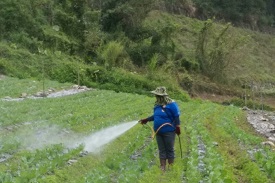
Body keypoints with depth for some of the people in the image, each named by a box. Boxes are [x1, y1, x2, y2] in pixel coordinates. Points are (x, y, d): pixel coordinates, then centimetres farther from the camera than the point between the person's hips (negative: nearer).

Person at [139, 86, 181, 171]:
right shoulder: (157, 105, 8)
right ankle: (162, 168, 16)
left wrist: (177, 126, -17)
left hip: (168, 132, -7)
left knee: (170, 150, 3)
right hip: (158, 132, 7)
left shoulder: (171, 104, -13)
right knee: (161, 150, 10)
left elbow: (176, 117, -12)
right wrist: (146, 120, 22)